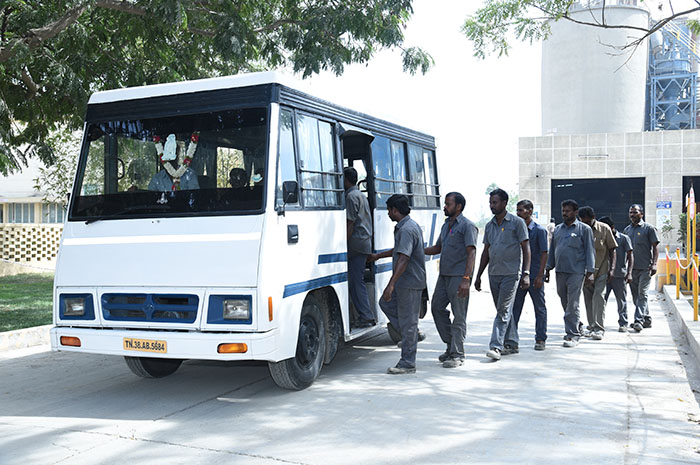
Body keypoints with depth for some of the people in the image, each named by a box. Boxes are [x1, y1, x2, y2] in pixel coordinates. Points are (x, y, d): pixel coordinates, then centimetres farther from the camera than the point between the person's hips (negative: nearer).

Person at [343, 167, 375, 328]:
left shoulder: (351, 196, -9)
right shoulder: (361, 195, 22)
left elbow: (350, 224, -16)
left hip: (357, 244, -10)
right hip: (366, 243, 10)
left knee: (355, 281, -5)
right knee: (357, 280, 11)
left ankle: (366, 316, -3)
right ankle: (366, 316, 11)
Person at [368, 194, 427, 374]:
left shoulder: (407, 229, -20)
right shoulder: (406, 226, 14)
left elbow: (404, 258, -28)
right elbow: (398, 250, 30)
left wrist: (391, 284, -32)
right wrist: (378, 256, 42)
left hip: (410, 282, -11)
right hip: (405, 282, 11)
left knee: (408, 322, -3)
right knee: (386, 303, 21)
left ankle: (407, 364, 4)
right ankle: (411, 335, 21)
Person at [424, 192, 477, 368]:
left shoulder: (467, 226, -9)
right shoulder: (446, 225, 17)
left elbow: (471, 253, -16)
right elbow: (438, 248, 27)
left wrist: (466, 279, -24)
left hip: (459, 276, -9)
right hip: (444, 275, 9)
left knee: (459, 316, -3)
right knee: (437, 308, 9)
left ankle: (457, 354, 3)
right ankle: (451, 346, 22)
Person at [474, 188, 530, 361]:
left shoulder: (517, 222, -4)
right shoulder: (489, 225, 13)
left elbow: (526, 248, -5)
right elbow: (486, 252, 17)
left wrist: (526, 273, -13)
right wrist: (478, 275, 13)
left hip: (511, 273, -6)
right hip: (493, 274, 6)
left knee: (503, 311, -10)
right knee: (503, 311, 12)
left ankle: (496, 346, -12)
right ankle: (510, 344, 22)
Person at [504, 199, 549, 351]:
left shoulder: (539, 230, -4)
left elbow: (544, 254, -8)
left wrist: (540, 276, -14)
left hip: (534, 276, -4)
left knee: (539, 308, 7)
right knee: (514, 307, -1)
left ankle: (540, 339, 17)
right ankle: (511, 340, 0)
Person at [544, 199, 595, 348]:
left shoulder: (584, 229, 0)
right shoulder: (558, 229, 15)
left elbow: (589, 251, -2)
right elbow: (552, 250, 20)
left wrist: (590, 272, -8)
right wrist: (548, 269, 16)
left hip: (576, 272, -5)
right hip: (560, 271, 6)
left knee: (572, 305, -8)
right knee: (565, 303, 12)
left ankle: (573, 335, -6)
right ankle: (574, 328, 28)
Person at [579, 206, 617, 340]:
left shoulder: (604, 229, -4)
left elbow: (612, 250, 1)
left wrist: (611, 269, -7)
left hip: (601, 269, -3)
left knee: (599, 297, -12)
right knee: (588, 299, 8)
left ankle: (599, 328, -11)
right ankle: (591, 326, 20)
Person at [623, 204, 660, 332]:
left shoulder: (649, 228, 0)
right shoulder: (627, 230, 14)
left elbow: (655, 247, -2)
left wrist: (654, 264, -12)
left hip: (645, 267, -6)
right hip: (631, 268, 6)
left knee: (643, 294, -10)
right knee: (636, 295, 9)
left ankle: (639, 320, -14)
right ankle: (647, 319, 20)